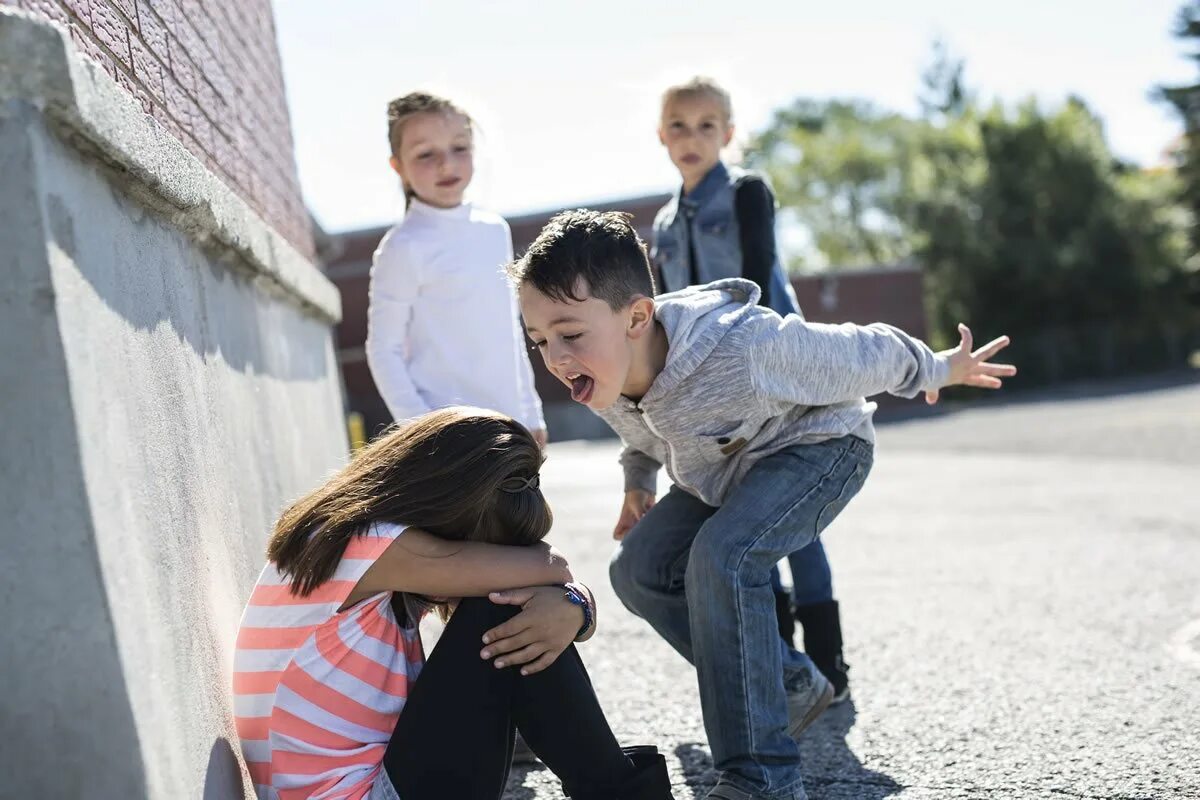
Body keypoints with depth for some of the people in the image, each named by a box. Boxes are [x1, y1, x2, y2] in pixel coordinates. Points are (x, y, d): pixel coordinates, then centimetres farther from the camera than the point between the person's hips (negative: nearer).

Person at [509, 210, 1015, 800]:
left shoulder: (743, 349, -41)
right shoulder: (602, 374, -19)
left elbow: (861, 356, -21)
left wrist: (937, 370, -6)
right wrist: (637, 481, 9)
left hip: (819, 446, -8)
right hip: (727, 469, 8)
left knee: (721, 556, -32)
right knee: (639, 569, -5)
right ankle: (790, 685, 11)